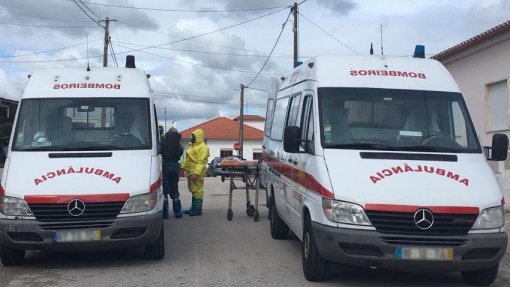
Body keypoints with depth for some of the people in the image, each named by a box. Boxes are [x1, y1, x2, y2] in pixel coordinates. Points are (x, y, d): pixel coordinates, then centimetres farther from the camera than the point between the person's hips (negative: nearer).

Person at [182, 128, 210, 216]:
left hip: (196, 173, -10)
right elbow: (188, 159, 25)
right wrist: (183, 167, 19)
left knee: (197, 190, -6)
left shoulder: (203, 147, -12)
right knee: (193, 190, 15)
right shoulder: (193, 146, 20)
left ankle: (198, 210, -2)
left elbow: (201, 162, -20)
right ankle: (193, 208, 23)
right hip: (190, 172, 10)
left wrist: (196, 173, -26)